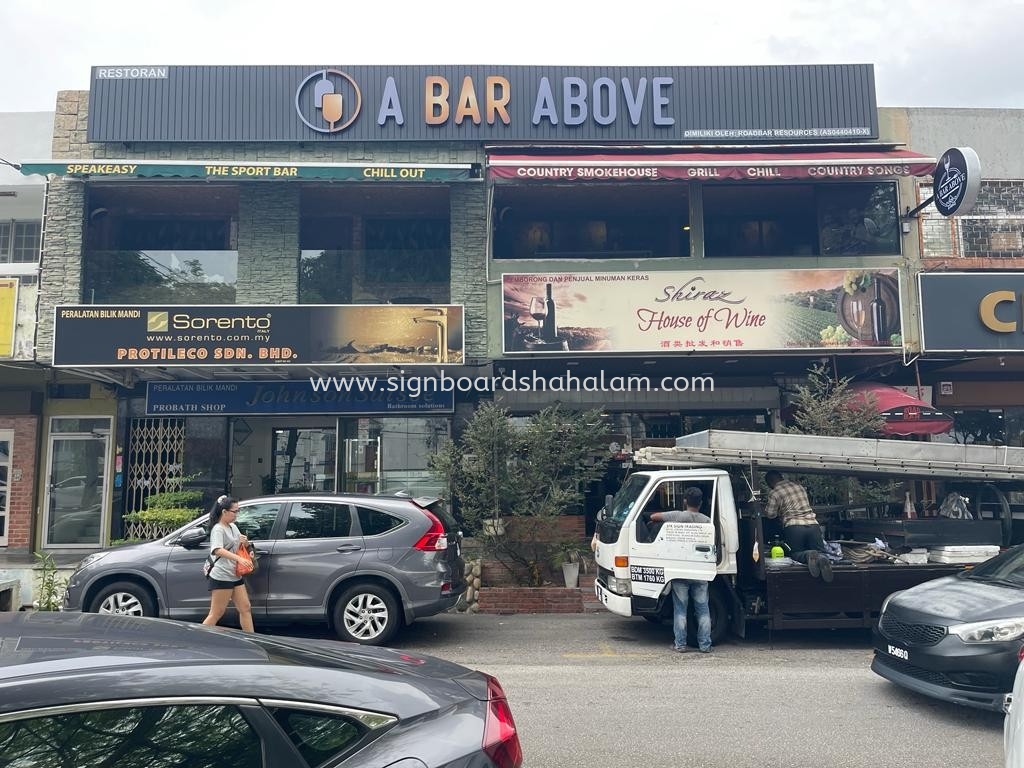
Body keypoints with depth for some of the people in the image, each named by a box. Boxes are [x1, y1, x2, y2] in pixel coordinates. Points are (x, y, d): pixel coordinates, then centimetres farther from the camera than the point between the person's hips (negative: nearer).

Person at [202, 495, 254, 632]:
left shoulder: (233, 527, 12)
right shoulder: (218, 529, -13)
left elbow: (242, 546, 25)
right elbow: (218, 550, -31)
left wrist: (245, 542, 0)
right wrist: (239, 558, -43)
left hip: (235, 576, 9)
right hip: (221, 577, -9)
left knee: (246, 608, 9)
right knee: (216, 614, -5)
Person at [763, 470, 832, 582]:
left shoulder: (774, 494, 1)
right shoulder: (800, 486, 20)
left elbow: (770, 514, 9)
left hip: (793, 527, -4)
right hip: (813, 524, 4)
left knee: (795, 553, 14)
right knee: (820, 552, 13)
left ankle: (808, 556, -23)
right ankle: (822, 559, -26)